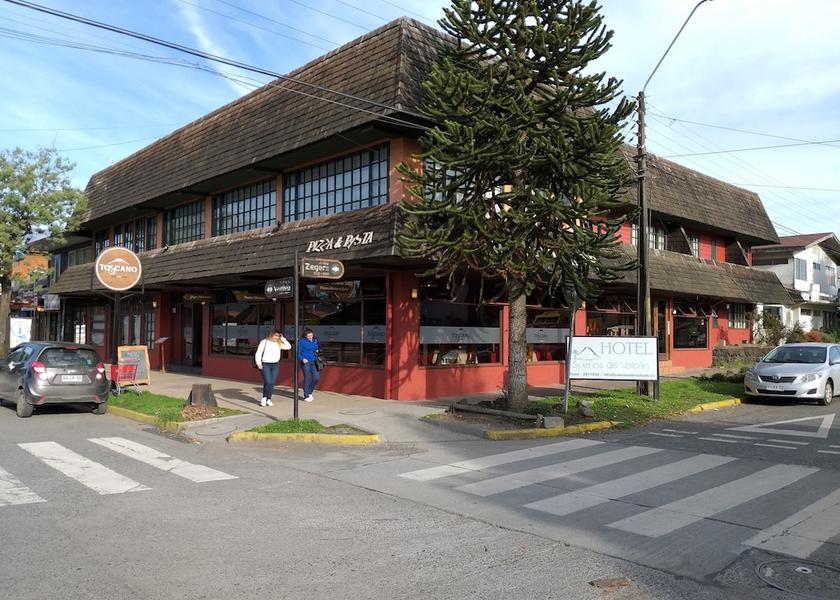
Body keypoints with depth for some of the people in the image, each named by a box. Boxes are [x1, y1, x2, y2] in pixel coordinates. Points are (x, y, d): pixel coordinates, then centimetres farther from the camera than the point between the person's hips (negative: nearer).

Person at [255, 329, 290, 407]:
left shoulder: (279, 344, 10)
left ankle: (268, 399, 14)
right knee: (268, 382, -15)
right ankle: (264, 398, 6)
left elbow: (288, 347, 0)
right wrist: (258, 363, -11)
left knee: (272, 383, 2)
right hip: (265, 365, -4)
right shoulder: (264, 342, 0)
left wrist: (282, 339, 1)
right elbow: (258, 353, -1)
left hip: (275, 365, 4)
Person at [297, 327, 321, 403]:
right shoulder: (302, 342, -8)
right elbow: (298, 353, -6)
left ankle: (309, 392, 24)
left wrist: (318, 350, 5)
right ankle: (306, 396, 4)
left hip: (314, 362, 5)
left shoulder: (315, 340, 8)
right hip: (306, 362, -5)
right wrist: (302, 359, -22)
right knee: (307, 378, -7)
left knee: (316, 378, 1)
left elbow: (319, 346, 27)